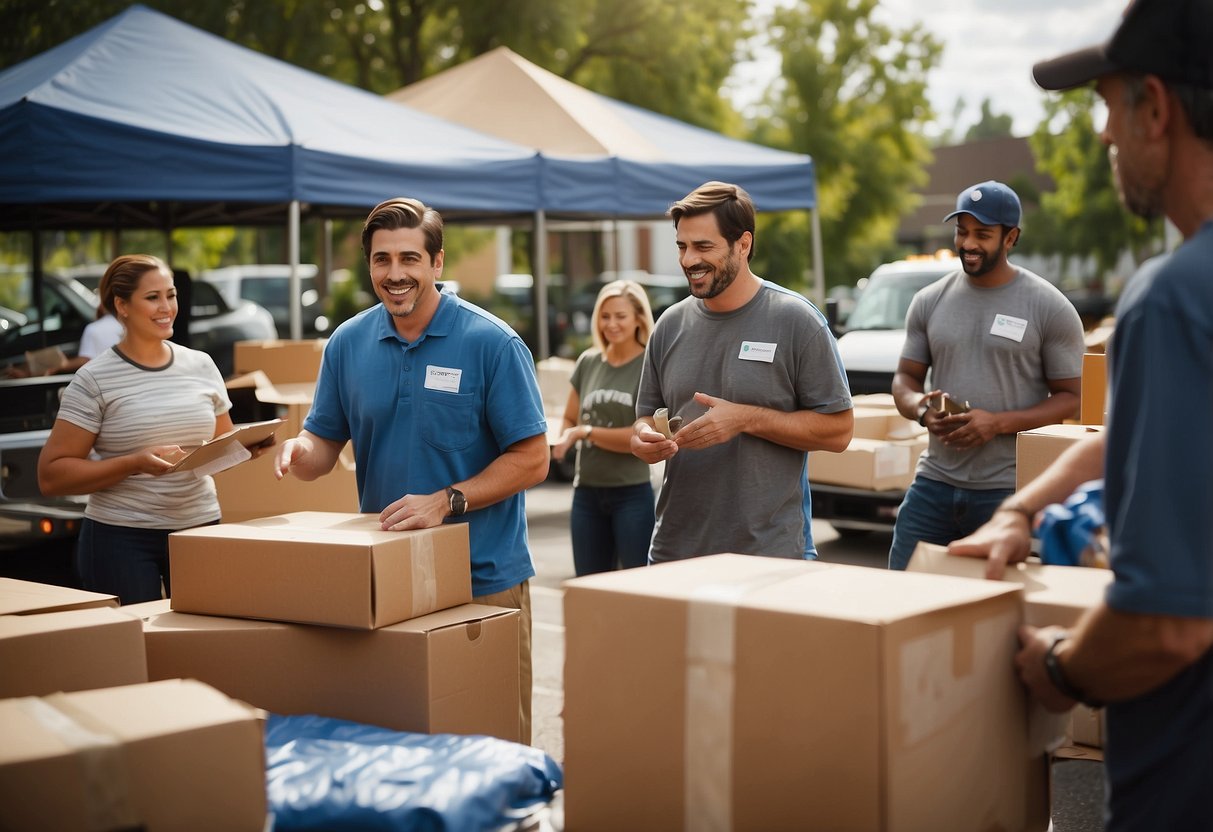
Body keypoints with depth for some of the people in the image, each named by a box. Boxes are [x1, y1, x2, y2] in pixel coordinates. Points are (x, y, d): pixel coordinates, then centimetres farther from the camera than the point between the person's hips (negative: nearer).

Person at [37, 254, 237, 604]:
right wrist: (135, 463, -18)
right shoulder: (94, 379, -5)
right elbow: (51, 476, -8)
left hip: (200, 527, 4)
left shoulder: (201, 365, 8)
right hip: (121, 538, -3)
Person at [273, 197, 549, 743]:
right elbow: (325, 446, 10)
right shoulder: (348, 343, 5)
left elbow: (531, 460, -8)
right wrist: (299, 451, -14)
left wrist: (446, 501, -20)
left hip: (483, 577, -3)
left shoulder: (492, 343, -8)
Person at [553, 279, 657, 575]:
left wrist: (585, 432, -13)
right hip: (586, 492, 5)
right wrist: (567, 437, -5)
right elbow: (570, 420, 17)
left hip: (632, 493, -5)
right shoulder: (588, 362, 8)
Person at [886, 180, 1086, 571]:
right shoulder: (929, 301, 9)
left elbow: (1071, 398, -4)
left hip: (1010, 490, -4)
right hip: (934, 483, 4)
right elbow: (905, 378, 14)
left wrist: (998, 423, -17)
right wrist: (922, 410, -9)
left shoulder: (1050, 308, -3)